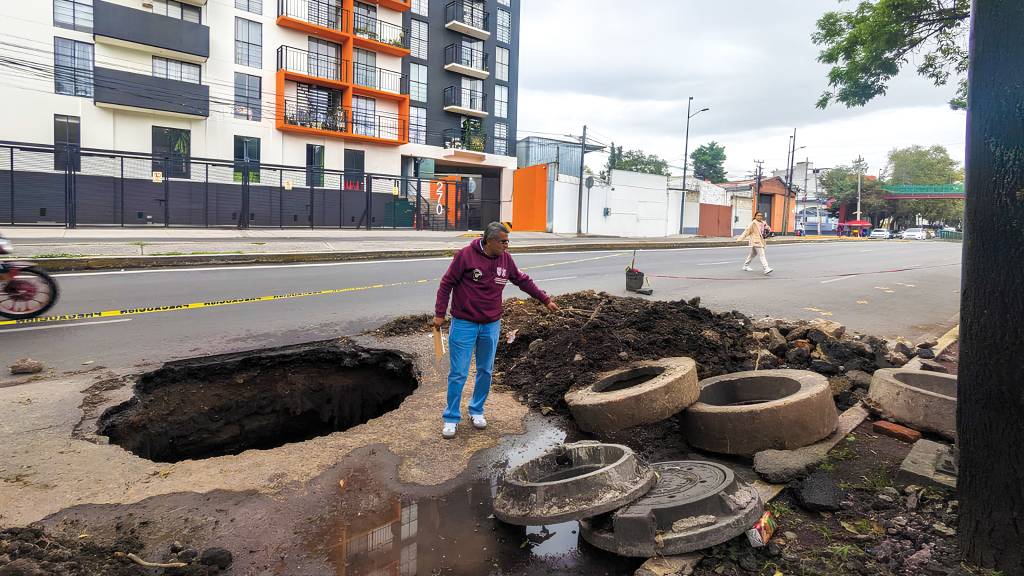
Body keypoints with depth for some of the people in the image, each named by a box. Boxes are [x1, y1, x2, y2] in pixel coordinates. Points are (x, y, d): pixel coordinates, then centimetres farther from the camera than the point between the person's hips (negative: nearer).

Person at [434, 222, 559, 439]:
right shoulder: (466, 255, -12)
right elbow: (446, 284, -7)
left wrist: (546, 300, 19)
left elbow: (523, 281, 15)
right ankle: (451, 418, 14)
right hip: (463, 324, -4)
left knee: (486, 371, 13)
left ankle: (477, 411, 31)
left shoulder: (505, 259, 3)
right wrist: (439, 314, -8)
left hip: (491, 325, 5)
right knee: (458, 373, 0)